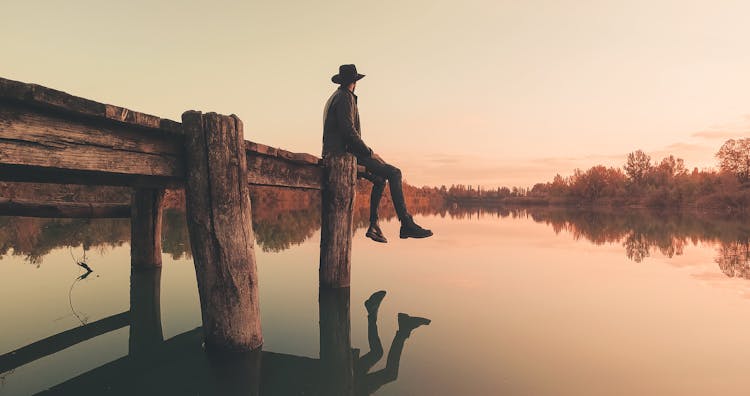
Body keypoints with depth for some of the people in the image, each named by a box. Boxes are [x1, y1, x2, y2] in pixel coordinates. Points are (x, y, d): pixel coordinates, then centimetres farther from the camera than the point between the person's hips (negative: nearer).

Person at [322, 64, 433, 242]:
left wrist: (367, 152, 16)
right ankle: (406, 224, -16)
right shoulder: (345, 97, -8)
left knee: (380, 179, 21)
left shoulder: (335, 97, 23)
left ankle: (373, 225, 17)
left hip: (337, 153, 10)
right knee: (393, 173, -14)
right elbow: (348, 131, -21)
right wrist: (369, 153, -13)